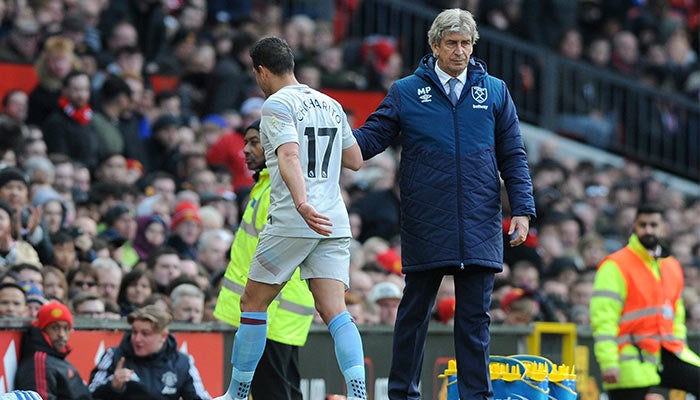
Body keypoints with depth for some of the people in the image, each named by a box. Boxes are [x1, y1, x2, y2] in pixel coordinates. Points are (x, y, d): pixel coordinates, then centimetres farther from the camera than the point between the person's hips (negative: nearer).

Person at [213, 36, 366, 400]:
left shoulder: (278, 105, -6)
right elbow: (355, 160, 22)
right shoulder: (330, 105, 16)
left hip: (290, 222, -6)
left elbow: (289, 156, -23)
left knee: (253, 303, 8)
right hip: (334, 223, 6)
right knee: (334, 311, -3)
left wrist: (302, 204, -36)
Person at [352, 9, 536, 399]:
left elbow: (513, 157, 10)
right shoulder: (406, 92, 5)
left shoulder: (495, 92, 9)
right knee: (415, 312, 7)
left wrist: (522, 209, 1)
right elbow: (371, 137, 0)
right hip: (425, 230, -1)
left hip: (479, 229, 1)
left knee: (475, 316, 3)